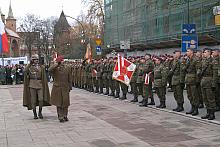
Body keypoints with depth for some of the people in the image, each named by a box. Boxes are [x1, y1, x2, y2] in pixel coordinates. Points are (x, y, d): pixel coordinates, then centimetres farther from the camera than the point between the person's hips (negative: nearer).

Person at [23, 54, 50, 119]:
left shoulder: (42, 67, 8)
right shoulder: (30, 67, 5)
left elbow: (44, 78, 10)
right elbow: (25, 71, -16)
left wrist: (44, 86, 5)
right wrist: (30, 63, -13)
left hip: (40, 85, 1)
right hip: (32, 85, -1)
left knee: (41, 99, -7)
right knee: (33, 100, 2)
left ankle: (40, 112, 14)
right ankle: (35, 114, 14)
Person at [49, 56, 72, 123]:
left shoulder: (67, 68, 4)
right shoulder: (55, 68, -2)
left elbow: (69, 79, 9)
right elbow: (49, 70, -26)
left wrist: (70, 87, 9)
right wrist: (56, 64, -19)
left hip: (65, 88, 2)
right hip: (57, 88, -2)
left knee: (65, 102, 6)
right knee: (58, 103, 2)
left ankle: (65, 116, 24)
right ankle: (60, 117, 11)